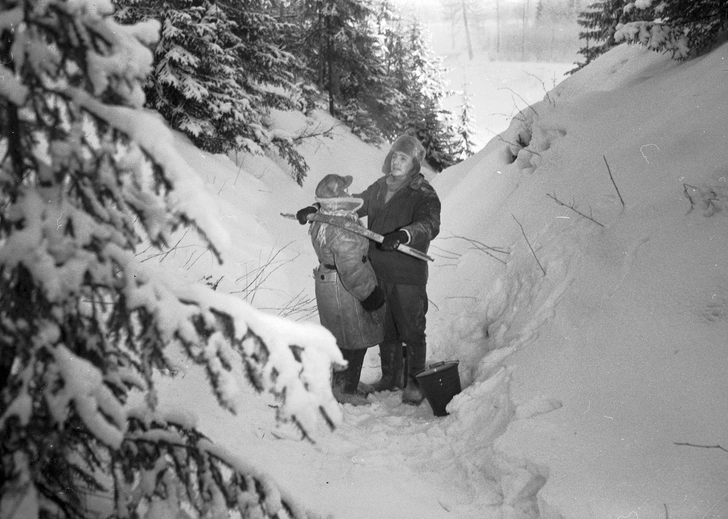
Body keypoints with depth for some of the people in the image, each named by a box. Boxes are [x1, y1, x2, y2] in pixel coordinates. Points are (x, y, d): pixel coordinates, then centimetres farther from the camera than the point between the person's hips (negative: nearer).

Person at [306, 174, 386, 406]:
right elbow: (351, 269, -29)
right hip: (345, 291, -10)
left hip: (327, 281, 10)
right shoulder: (343, 230, -28)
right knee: (355, 340, 5)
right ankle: (346, 390, 17)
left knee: (343, 337, 22)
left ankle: (341, 383, 36)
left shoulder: (321, 221, 3)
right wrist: (368, 293, -20)